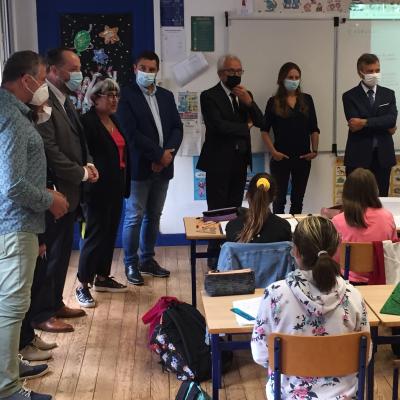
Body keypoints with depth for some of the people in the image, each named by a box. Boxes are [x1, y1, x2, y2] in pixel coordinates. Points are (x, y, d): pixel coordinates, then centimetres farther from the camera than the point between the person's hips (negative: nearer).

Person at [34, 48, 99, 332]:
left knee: (62, 251, 18)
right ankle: (42, 315, 13)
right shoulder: (44, 101, -19)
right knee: (50, 254, 1)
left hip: (69, 190, 10)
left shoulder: (65, 100, 13)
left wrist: (89, 163, 4)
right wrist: (81, 173, -13)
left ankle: (55, 303, 31)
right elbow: (49, 149, -23)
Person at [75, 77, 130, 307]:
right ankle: (83, 286, 6)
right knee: (95, 235, -4)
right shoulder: (88, 122, -12)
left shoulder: (115, 122, 13)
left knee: (110, 233, 14)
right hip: (97, 189, -8)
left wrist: (125, 184, 11)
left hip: (115, 188, 8)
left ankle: (103, 277, 27)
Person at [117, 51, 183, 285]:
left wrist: (168, 154, -9)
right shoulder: (126, 96, -6)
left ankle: (148, 260, 24)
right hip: (138, 167, -5)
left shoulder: (167, 96, 13)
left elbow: (177, 128, 8)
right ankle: (131, 264, 12)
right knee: (134, 217, 1)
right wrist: (159, 154, -14)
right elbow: (131, 133, -14)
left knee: (153, 216, 13)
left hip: (163, 167, 6)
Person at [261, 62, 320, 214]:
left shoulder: (306, 100, 6)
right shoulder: (274, 102, -1)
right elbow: (265, 131, 0)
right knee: (279, 198, 2)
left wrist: (314, 150, 0)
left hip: (303, 157, 3)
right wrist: (273, 151, -9)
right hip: (281, 157, -3)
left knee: (298, 199, 10)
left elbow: (314, 129, 8)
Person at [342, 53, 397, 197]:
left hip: (383, 157, 3)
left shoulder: (388, 94, 10)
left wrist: (365, 122, -18)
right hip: (359, 157, -3)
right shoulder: (350, 96, 0)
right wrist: (385, 127, -9)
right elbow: (354, 124, -13)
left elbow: (392, 119, -7)